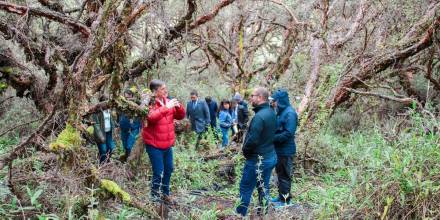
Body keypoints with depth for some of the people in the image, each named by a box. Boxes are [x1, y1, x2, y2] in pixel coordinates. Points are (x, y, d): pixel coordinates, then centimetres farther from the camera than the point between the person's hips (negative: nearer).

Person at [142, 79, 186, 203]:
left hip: (167, 144, 7)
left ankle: (165, 193, 36)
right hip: (154, 145, -7)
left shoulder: (168, 102, 7)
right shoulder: (150, 103, -14)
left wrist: (178, 107, -10)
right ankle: (155, 197, 9)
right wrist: (166, 107, -34)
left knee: (169, 169, 18)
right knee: (158, 173, -7)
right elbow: (151, 117, -33)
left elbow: (180, 116, 9)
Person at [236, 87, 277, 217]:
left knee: (245, 189, 5)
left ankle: (240, 215, 15)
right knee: (264, 189, 16)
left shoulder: (259, 116, -24)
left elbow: (252, 140, -26)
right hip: (270, 157, 9)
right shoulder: (271, 113, 5)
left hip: (257, 160, -8)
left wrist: (245, 151, -8)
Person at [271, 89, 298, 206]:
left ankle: (285, 200, 14)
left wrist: (272, 138, -22)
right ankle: (281, 196, 33)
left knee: (285, 176, 3)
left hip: (286, 151, -9)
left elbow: (288, 133, -26)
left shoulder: (290, 113, -20)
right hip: (279, 150, 9)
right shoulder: (281, 112, 9)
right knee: (280, 174, 19)